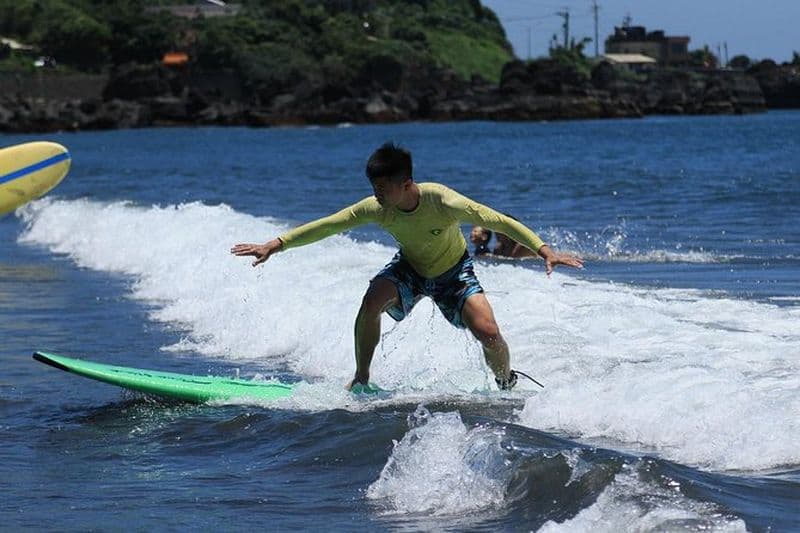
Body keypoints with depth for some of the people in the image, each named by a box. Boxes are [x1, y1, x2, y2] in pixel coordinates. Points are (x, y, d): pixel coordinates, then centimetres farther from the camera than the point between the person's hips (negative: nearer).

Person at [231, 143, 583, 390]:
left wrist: (544, 251, -39)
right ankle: (360, 379, -11)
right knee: (373, 298, -30)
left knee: (488, 332, -22)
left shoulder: (443, 203, -35)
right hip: (409, 268, 2)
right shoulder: (376, 208, -25)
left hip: (453, 272, -2)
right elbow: (326, 226, -19)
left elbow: (501, 222, -30)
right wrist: (275, 245, -24)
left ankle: (507, 385, 12)